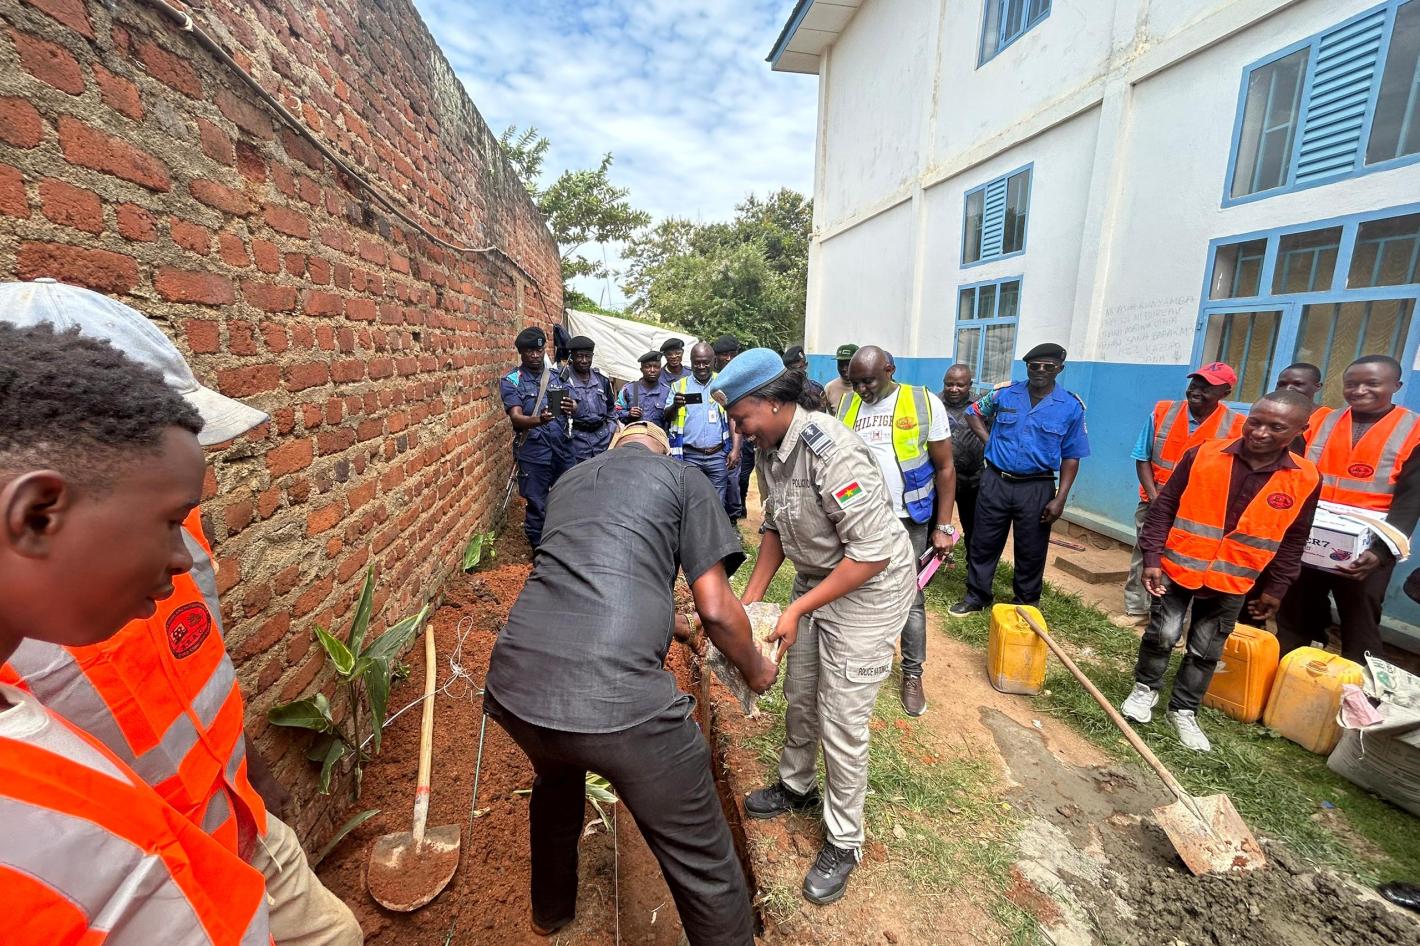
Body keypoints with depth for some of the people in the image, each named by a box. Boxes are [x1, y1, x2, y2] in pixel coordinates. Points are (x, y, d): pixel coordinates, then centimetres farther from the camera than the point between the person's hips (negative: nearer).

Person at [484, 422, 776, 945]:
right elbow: (716, 609, 1)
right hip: (618, 699, -6)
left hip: (513, 685, 7)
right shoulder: (685, 478, 9)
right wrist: (756, 670, 21)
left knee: (557, 781, 39)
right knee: (704, 868, 14)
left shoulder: (568, 480, 24)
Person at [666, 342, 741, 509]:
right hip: (689, 455, 0)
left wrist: (735, 449, -5)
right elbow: (667, 417, 3)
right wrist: (675, 406, -20)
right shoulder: (679, 386, 7)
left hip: (718, 455, 0)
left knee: (717, 503, 8)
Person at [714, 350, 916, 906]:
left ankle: (843, 844, 27)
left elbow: (873, 553, -30)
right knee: (799, 696, 20)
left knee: (840, 722, 2)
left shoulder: (831, 452, -31)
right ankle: (796, 787, 47)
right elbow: (776, 526, 9)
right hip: (815, 580, 8)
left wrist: (797, 610, -25)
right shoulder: (770, 448, -4)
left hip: (869, 589, -8)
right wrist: (752, 597, 4)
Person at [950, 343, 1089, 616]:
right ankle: (976, 596, 25)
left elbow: (1071, 457, 0)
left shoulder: (1071, 406, -3)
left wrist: (1060, 498, -8)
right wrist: (988, 441, 1)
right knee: (983, 543, 9)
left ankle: (1026, 606, 28)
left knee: (1031, 552, 10)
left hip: (1037, 489, -1)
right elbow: (973, 413, 17)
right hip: (996, 482, 1)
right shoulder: (1004, 393, -1)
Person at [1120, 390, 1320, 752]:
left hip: (1232, 583, 2)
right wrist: (1152, 558, -10)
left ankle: (1184, 710, 28)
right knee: (1162, 634, 0)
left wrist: (1275, 589, 8)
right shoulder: (1202, 455, -11)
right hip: (1176, 569, -2)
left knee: (1206, 652, 12)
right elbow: (1163, 507, -6)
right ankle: (1145, 689, 25)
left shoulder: (1305, 480, -4)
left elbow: (1292, 542, 6)